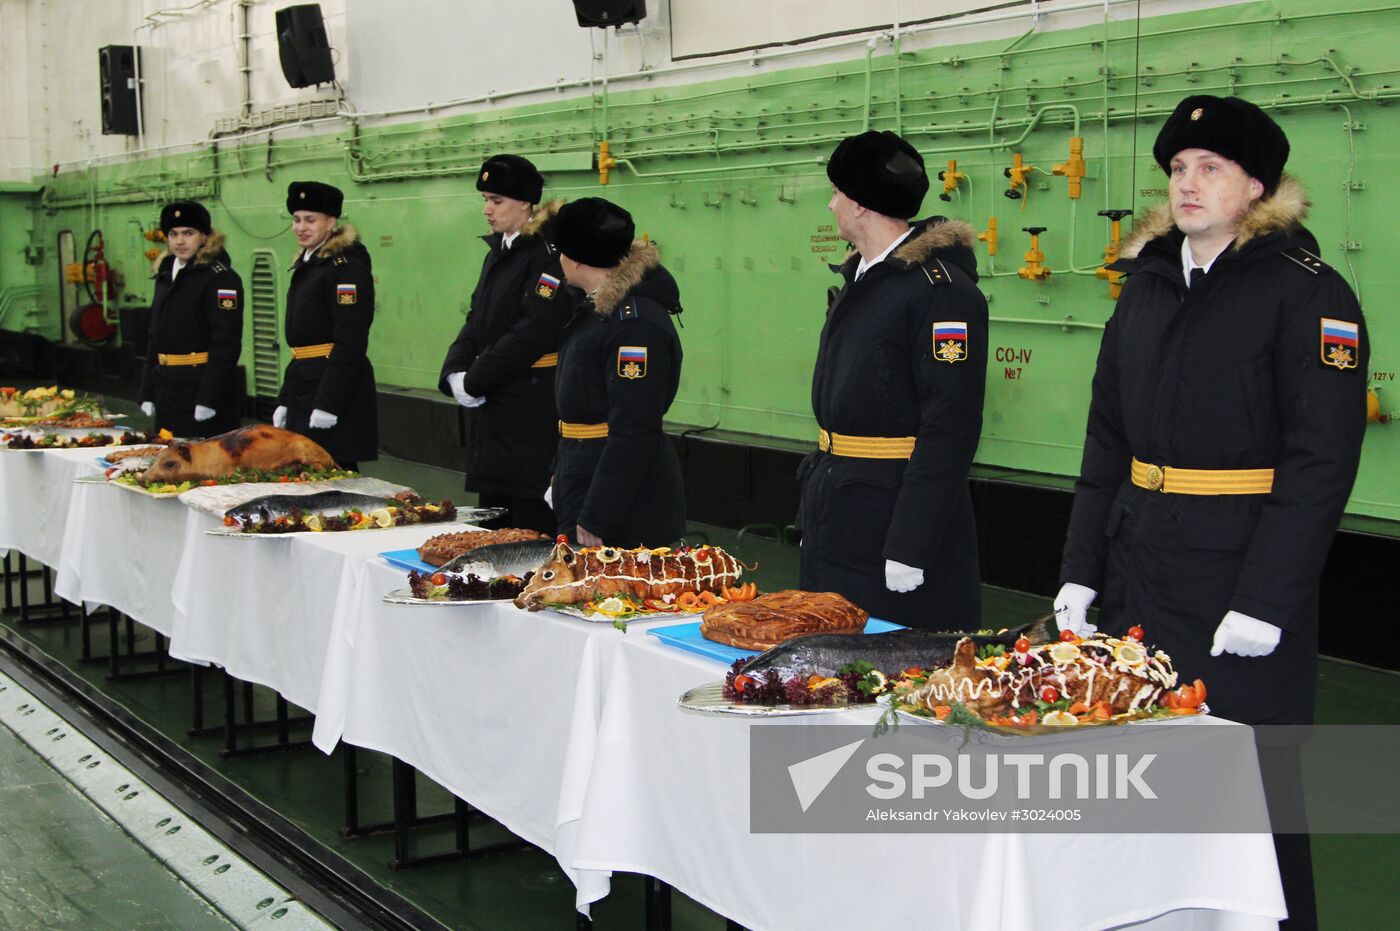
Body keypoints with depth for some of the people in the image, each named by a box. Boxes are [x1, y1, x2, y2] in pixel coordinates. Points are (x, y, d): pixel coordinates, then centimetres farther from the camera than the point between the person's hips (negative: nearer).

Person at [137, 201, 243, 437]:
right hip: (168, 389, 8)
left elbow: (226, 344, -15)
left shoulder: (221, 278, -9)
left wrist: (208, 399, -20)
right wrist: (147, 393, 15)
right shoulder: (166, 276, 16)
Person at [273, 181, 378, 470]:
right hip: (303, 388, 9)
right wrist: (284, 401, 17)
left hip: (336, 387, -9)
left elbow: (350, 343, -18)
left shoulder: (347, 267, -11)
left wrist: (327, 405, -22)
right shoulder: (305, 267, 17)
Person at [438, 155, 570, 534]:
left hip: (532, 408, -9)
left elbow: (531, 334, -20)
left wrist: (474, 381, -14)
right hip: (494, 406, 9)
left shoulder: (549, 254, -14)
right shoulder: (498, 253, 15)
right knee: (491, 516, 14)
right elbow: (477, 319, 15)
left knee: (531, 524, -5)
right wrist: (455, 372, -3)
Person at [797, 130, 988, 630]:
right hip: (837, 523, 9)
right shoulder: (857, 283, 13)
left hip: (899, 518, -9)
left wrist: (910, 549, -22)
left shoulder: (943, 292, -16)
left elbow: (949, 430, -20)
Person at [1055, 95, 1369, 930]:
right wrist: (1081, 570, 8)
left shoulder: (1307, 293, -8)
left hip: (1239, 578, -6)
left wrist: (1264, 602, -19)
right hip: (1137, 574, 6)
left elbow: (1322, 461, -13)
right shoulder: (1148, 287, 11)